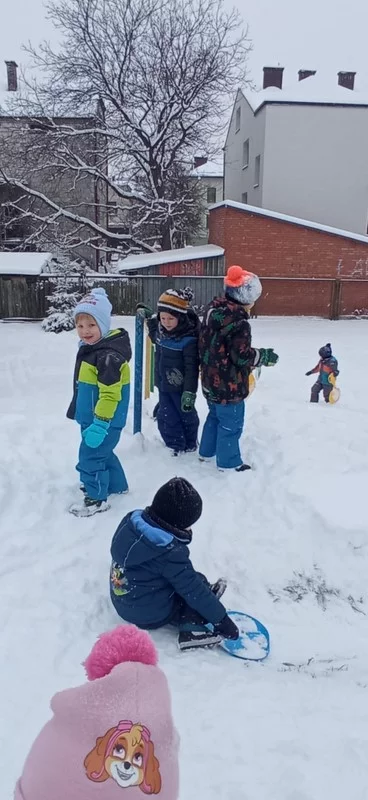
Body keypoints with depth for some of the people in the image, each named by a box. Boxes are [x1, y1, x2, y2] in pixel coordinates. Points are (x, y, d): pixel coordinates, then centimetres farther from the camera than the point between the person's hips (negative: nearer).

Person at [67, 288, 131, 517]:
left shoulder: (108, 356, -27)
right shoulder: (89, 348, 7)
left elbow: (110, 394, -29)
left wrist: (100, 424, -27)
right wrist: (76, 409, 27)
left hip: (105, 419, -10)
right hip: (91, 416, 10)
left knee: (91, 454, -1)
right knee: (101, 451, 23)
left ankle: (97, 498, 15)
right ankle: (116, 484, 42)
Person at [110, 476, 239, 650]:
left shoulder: (131, 520, -10)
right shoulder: (171, 553, -31)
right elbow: (193, 590, -21)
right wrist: (221, 618, -11)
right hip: (151, 615, -7)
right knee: (198, 582, 6)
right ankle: (191, 626, -7)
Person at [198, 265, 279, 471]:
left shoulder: (213, 310, 2)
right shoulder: (239, 323, -26)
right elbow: (243, 356, -24)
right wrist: (265, 356, -8)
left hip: (211, 380, 9)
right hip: (229, 385, -9)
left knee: (215, 416, 26)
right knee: (231, 424, 7)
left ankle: (207, 451, 40)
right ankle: (229, 462, 20)